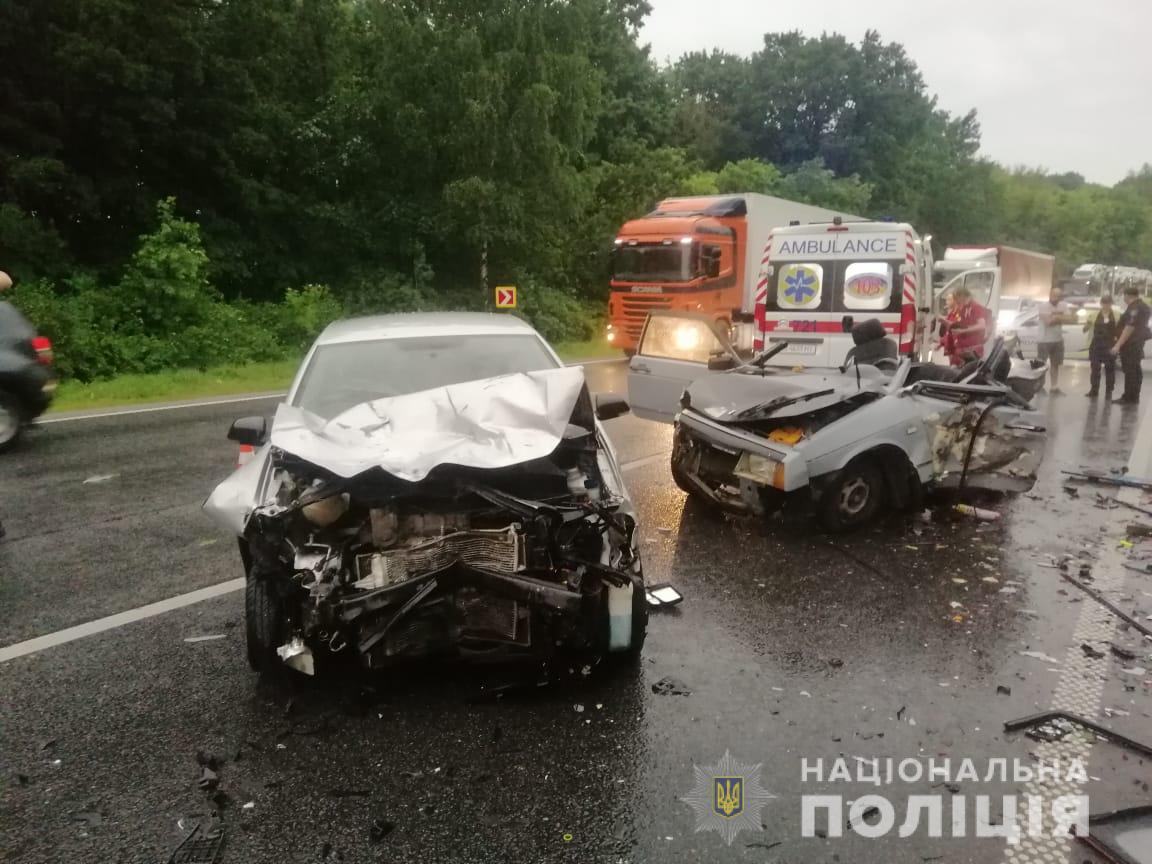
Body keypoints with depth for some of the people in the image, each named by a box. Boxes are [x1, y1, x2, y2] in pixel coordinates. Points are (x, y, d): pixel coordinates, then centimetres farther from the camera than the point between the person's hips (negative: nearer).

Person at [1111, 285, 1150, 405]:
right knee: (1135, 370, 14)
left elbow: (1130, 328, -25)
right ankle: (1133, 397, 22)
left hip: (1130, 344, -11)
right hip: (1137, 342, 11)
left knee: (1130, 371, -7)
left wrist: (1118, 345, -26)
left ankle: (1129, 398, -5)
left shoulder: (1134, 308, -19)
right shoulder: (1142, 306, 14)